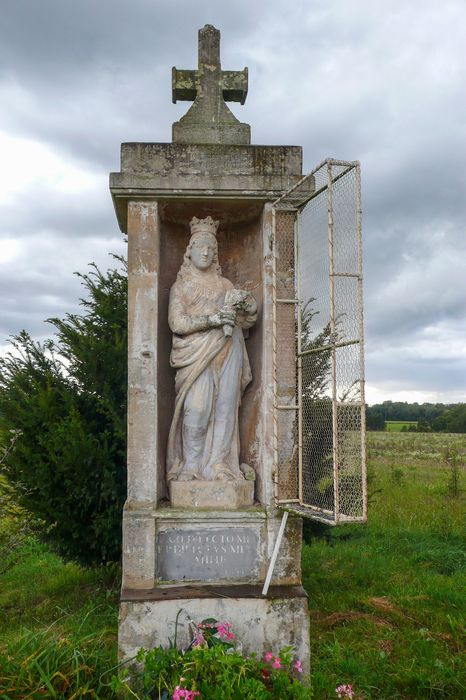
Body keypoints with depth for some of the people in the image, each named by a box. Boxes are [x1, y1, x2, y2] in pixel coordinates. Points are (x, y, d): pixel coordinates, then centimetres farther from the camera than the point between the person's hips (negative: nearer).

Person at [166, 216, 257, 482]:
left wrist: (246, 301, -6)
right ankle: (191, 465, -7)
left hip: (227, 351, 3)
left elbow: (248, 320, 17)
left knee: (225, 406, -7)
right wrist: (212, 318, -16)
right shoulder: (181, 287, 13)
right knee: (197, 408, -16)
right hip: (196, 353, -3)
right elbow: (177, 322, -3)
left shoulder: (225, 285, 21)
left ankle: (218, 464, -3)